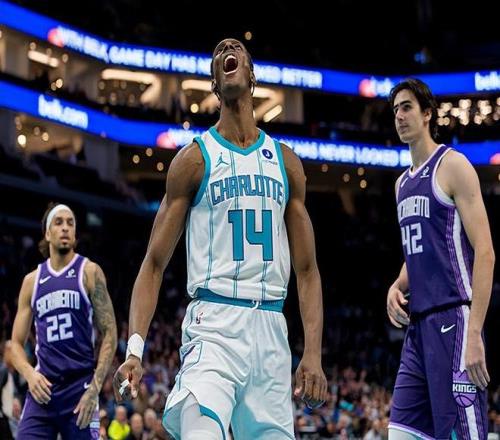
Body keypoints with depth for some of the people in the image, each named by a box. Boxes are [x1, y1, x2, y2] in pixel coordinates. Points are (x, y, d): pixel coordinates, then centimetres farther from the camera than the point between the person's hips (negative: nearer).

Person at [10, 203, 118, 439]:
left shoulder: (89, 272, 2)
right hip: (43, 388, 3)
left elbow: (109, 333, -1)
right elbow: (16, 343, 15)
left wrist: (94, 388, -11)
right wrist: (30, 374, -6)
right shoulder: (32, 281, 12)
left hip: (80, 387, -3)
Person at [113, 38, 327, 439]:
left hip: (271, 329, 4)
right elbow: (154, 264, 2)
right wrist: (135, 349, -11)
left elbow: (307, 269, 13)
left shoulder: (286, 161, 14)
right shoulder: (195, 158, 4)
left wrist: (314, 353, 1)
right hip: (214, 323, -4)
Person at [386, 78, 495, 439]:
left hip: (452, 318, -8)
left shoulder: (452, 166, -4)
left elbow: (485, 252, -12)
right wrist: (398, 286, 7)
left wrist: (474, 332, -21)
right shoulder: (403, 183, 20)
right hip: (418, 325, 8)